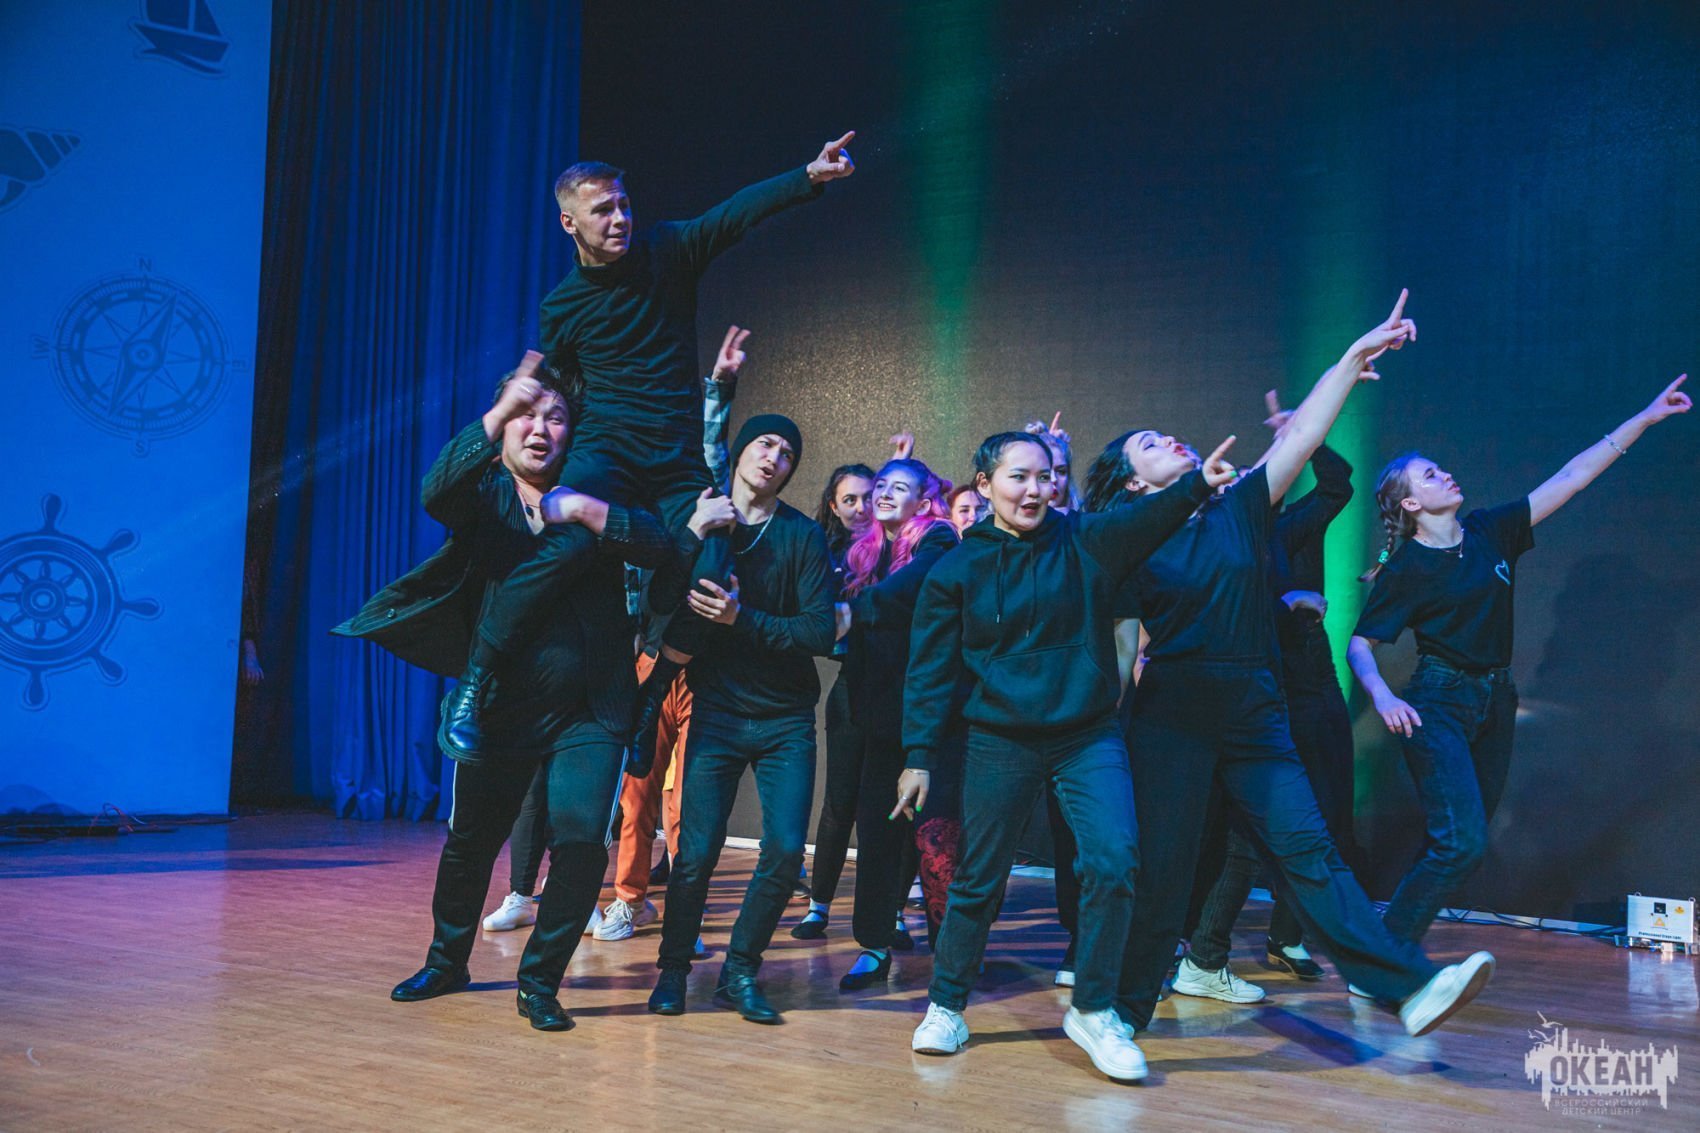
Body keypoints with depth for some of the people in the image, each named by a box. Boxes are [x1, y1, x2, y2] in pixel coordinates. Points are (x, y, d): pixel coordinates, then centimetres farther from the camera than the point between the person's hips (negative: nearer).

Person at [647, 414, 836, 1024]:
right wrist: (693, 534, -18)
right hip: (716, 713, 0)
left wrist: (742, 619, -20)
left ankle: (740, 972, 13)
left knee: (785, 848, -7)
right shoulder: (697, 520, 3)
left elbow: (821, 632, -11)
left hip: (786, 720, 0)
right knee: (696, 852, -6)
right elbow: (659, 603, -9)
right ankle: (673, 969, 17)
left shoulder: (802, 535, -2)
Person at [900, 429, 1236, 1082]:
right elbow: (930, 672, -1)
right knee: (977, 881, 8)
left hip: (1089, 738, 1)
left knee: (1113, 862, -13)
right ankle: (945, 1007, 27)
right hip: (999, 743, -1)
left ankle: (1092, 1010, 6)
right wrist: (919, 756, -5)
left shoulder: (1084, 542, 1)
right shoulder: (954, 570, -2)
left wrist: (1197, 485, -36)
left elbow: (1145, 519, -17)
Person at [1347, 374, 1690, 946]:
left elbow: (1570, 477, 6)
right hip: (1439, 705, -6)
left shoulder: (1491, 531, 4)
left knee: (1457, 845, 9)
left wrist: (1646, 417, 6)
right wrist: (1382, 696, -28)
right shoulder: (1405, 570, -10)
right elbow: (1359, 645, -8)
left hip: (1496, 703, 6)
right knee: (1460, 843, -18)